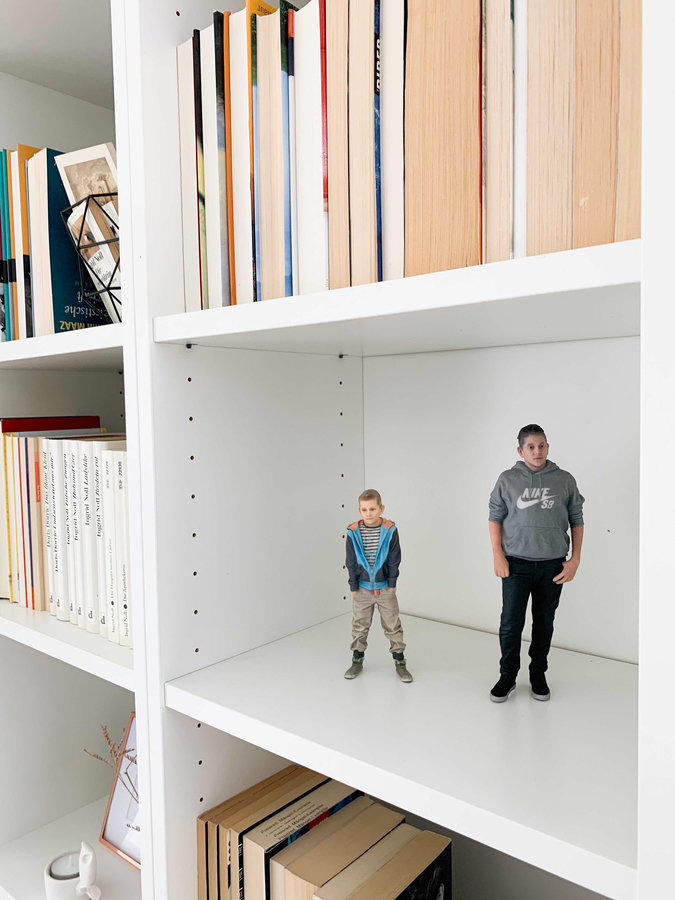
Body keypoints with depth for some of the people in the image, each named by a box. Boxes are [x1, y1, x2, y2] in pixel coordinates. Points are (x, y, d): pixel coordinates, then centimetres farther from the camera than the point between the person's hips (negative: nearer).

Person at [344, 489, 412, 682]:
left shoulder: (390, 530, -13)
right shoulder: (353, 532, -10)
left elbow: (394, 560, -6)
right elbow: (351, 562, -4)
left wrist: (392, 583, -5)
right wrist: (353, 586, -3)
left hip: (385, 587, -1)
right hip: (362, 587, 1)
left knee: (393, 626, 8)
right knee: (359, 626, 13)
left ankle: (399, 662, 21)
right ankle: (357, 660, 29)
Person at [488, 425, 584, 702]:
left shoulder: (565, 480, 3)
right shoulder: (507, 479, 1)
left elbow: (576, 521, 7)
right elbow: (495, 517, 3)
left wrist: (575, 559, 1)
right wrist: (498, 556, -4)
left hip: (553, 565, 1)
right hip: (516, 563, -1)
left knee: (544, 622, 12)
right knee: (511, 622, -1)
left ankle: (538, 675, 28)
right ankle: (508, 677, 16)